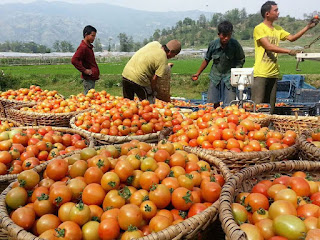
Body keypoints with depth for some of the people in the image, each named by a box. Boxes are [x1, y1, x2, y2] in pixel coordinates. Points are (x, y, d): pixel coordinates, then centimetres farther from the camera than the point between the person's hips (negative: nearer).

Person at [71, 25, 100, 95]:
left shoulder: (89, 46, 14)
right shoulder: (83, 47, -16)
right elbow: (74, 60, -25)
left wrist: (96, 71, 13)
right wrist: (84, 70, -20)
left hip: (92, 77, 9)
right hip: (88, 78, -9)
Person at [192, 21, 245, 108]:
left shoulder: (235, 44, -12)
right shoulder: (213, 44, -7)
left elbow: (241, 61, 0)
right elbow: (206, 60, 10)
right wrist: (198, 73, 14)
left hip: (229, 76, -2)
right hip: (215, 77, 2)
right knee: (215, 103, 4)